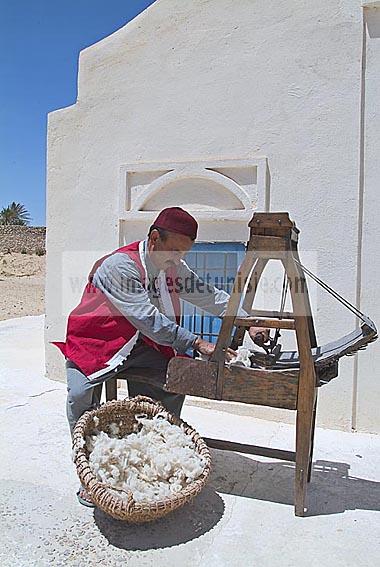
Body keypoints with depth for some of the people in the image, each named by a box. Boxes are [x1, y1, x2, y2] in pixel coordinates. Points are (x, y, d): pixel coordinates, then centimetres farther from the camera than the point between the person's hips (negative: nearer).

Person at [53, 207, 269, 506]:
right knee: (81, 394, -28)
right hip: (93, 344, -6)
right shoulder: (119, 265, -27)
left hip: (138, 345, 6)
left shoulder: (173, 266, -3)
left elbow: (211, 296, 3)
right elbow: (150, 321, -30)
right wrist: (196, 343, -29)